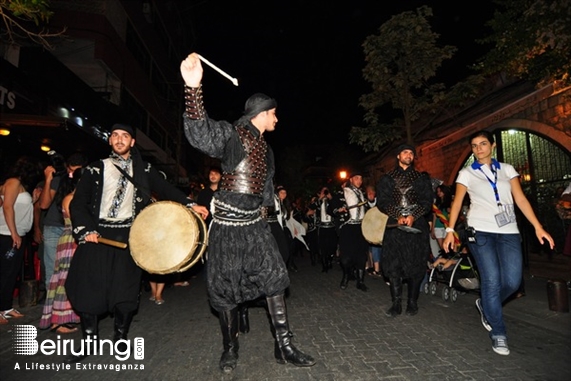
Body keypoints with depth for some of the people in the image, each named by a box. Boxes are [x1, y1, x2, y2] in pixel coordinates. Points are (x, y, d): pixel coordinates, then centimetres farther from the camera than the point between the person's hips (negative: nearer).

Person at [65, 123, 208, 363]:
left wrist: (190, 205, -19)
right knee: (88, 288, 3)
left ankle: (120, 337, 25)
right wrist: (86, 230, -13)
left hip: (129, 236, 0)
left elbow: (165, 188, -4)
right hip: (97, 235, 1)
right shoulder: (96, 169, 7)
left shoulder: (144, 170, 7)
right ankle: (88, 340, 23)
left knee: (125, 290, 3)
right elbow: (78, 202, 2)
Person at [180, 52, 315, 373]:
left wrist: (265, 207, 26)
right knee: (226, 286, 5)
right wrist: (194, 87, -37)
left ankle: (284, 346, 13)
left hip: (255, 222, 6)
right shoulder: (230, 133, -6)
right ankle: (230, 348, 25)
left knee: (274, 278, 1)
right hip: (228, 221, -6)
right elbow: (200, 135, -26)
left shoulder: (266, 148, 16)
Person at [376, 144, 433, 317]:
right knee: (393, 265, -3)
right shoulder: (387, 179, 11)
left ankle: (412, 302, 13)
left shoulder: (421, 178, 12)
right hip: (394, 225, 0)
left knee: (415, 265, 0)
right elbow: (382, 202, 2)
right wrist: (398, 216, -11)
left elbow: (427, 201, 3)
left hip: (417, 225, 0)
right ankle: (396, 303, 6)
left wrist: (413, 216, -13)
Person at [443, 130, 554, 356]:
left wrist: (538, 227, -1)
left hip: (508, 231, 3)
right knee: (492, 280, -8)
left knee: (512, 281, -5)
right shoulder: (466, 173, 7)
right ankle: (498, 333, 8)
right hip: (480, 231, -2)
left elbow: (521, 199, 7)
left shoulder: (507, 169, 13)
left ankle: (485, 305, 26)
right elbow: (457, 202, 2)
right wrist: (450, 230, -7)